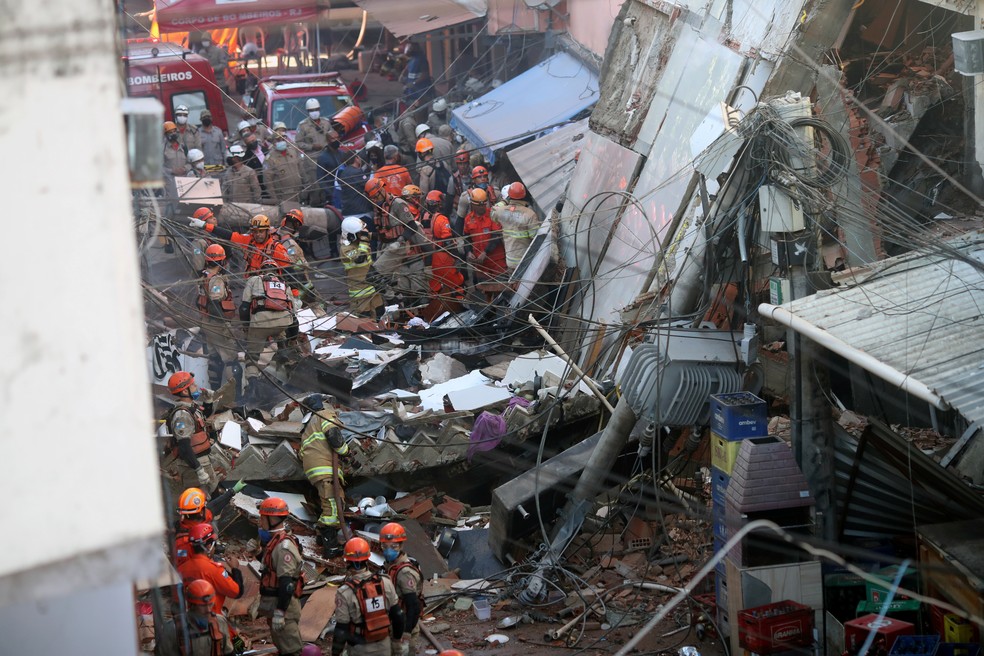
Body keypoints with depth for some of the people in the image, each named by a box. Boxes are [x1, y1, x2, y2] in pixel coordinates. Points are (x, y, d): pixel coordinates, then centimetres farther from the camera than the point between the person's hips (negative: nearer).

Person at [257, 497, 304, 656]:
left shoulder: (284, 546, -21)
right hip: (274, 602, 11)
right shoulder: (274, 541, 11)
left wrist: (279, 612, -26)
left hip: (284, 605, -11)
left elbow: (286, 583, -25)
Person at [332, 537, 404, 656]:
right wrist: (397, 635, 17)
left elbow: (341, 629, -17)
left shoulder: (345, 592, -21)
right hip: (384, 646, 3)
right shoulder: (385, 583, -10)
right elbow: (397, 614, 1)